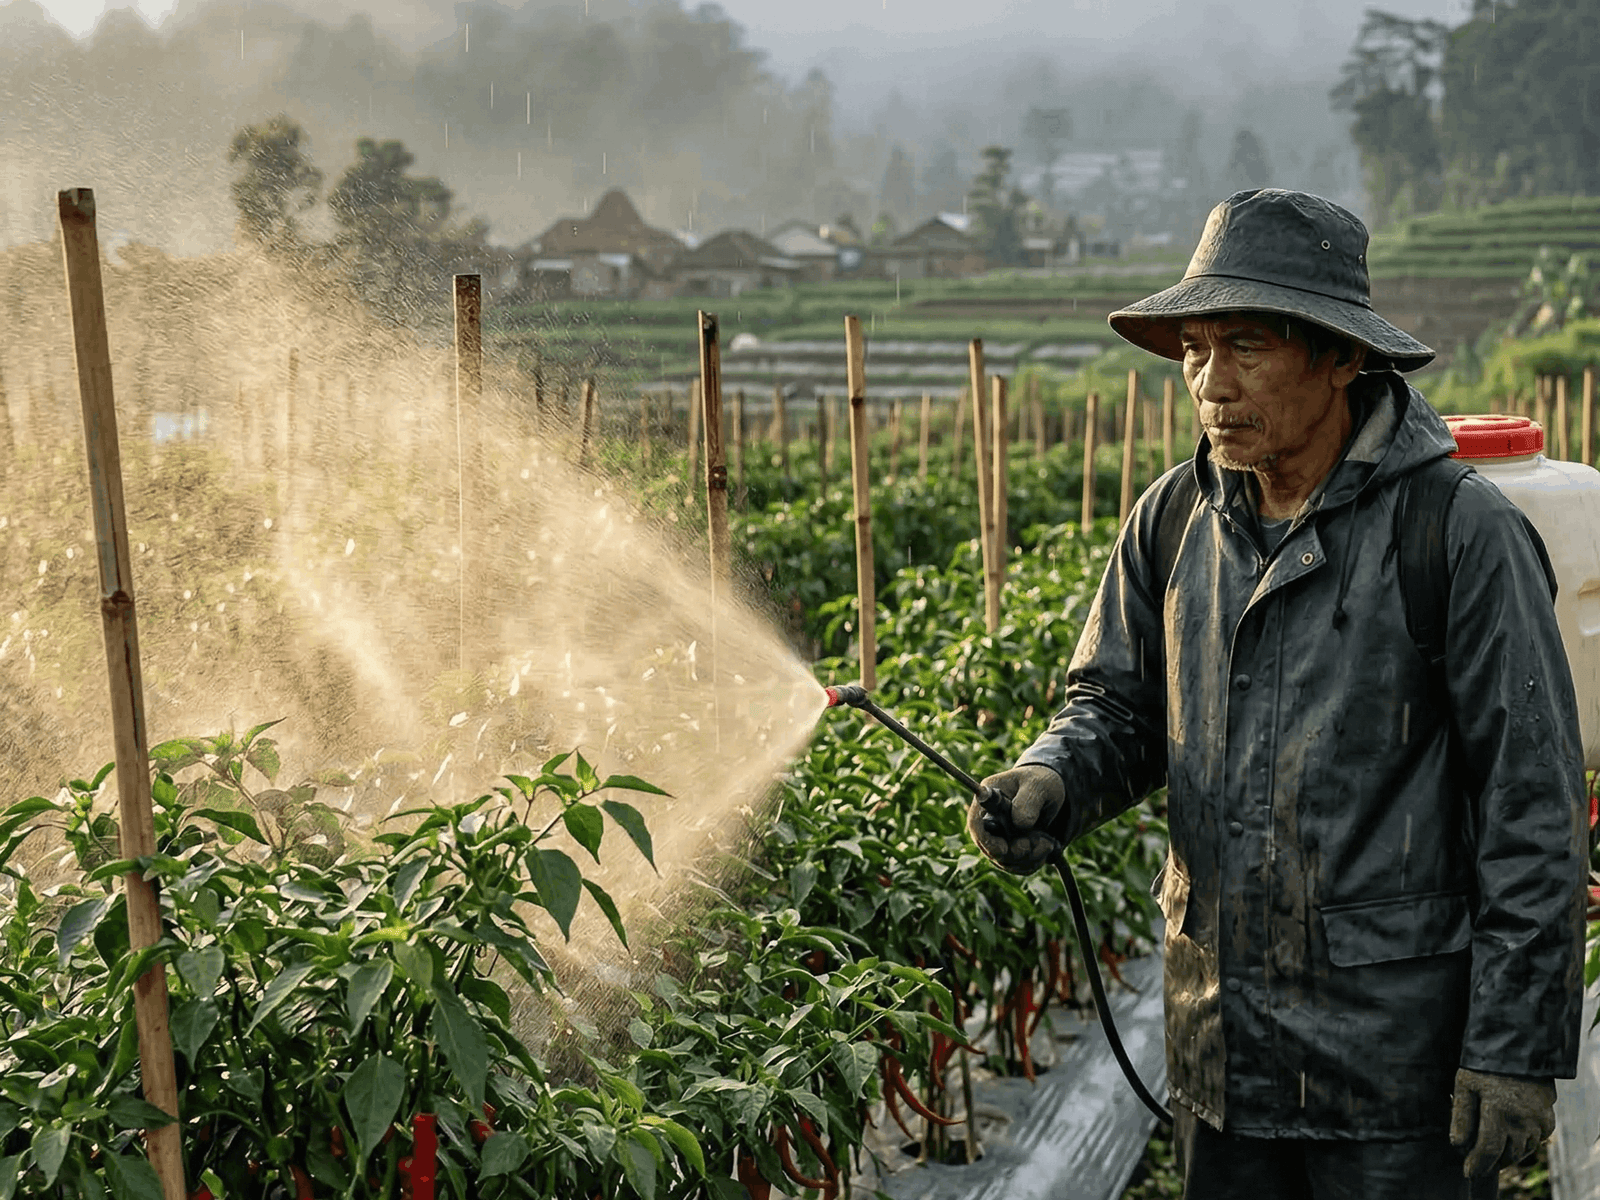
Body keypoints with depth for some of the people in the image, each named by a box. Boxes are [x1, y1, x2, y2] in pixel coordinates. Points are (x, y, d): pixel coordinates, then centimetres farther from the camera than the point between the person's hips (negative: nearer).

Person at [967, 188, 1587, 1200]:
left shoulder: (1460, 532, -13)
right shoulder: (1174, 519, 3)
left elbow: (1534, 813, -12)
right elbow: (1121, 707, 13)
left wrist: (1518, 1051, -13)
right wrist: (1050, 785, -11)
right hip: (1219, 1040, 6)